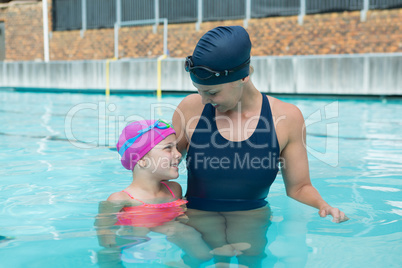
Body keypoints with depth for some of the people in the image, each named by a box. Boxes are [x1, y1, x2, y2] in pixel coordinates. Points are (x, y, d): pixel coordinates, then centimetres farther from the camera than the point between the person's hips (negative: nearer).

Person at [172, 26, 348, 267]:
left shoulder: (287, 118, -6)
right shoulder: (191, 109, -5)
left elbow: (299, 187, 3)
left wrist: (323, 206, -17)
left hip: (253, 220, 0)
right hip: (198, 220, 0)